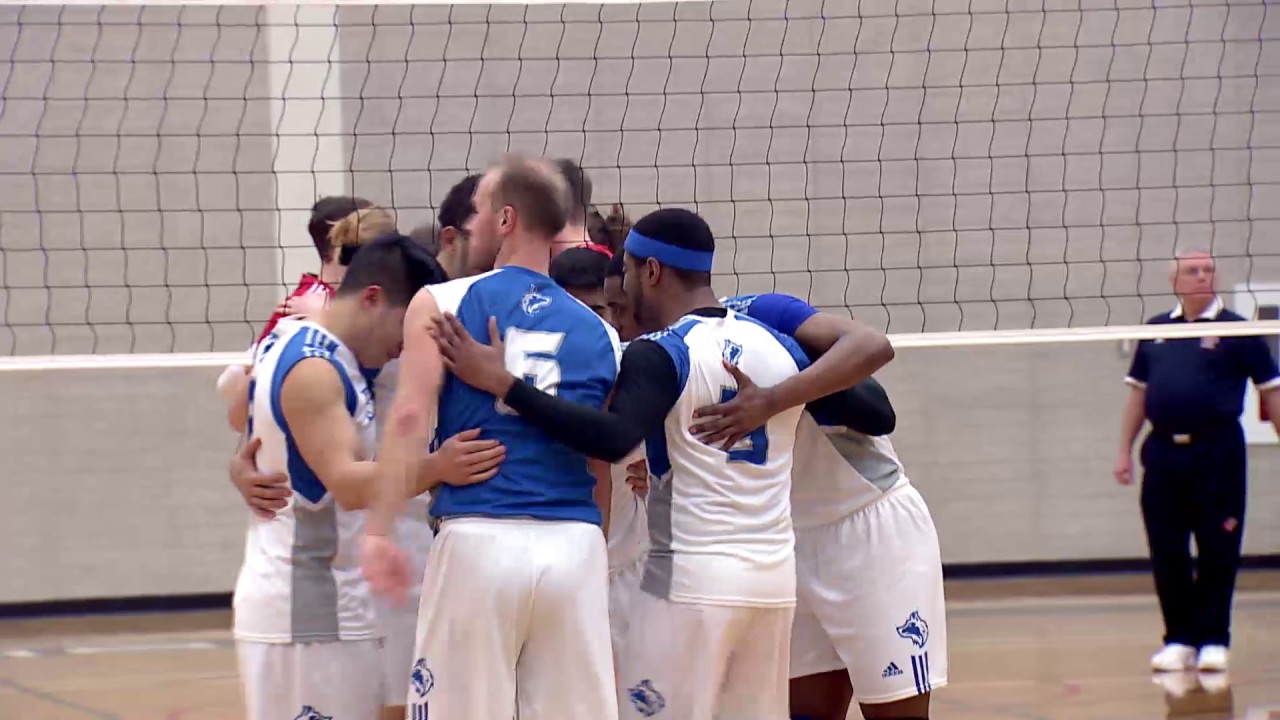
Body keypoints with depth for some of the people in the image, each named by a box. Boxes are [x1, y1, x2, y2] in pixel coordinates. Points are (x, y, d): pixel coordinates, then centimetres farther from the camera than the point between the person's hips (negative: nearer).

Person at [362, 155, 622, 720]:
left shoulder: (441, 304, 4)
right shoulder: (599, 333, 14)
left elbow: (410, 416, -8)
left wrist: (378, 530, -11)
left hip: (478, 541, -3)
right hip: (576, 546, 3)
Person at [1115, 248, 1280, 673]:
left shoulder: (1235, 331, 1)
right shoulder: (1156, 331, 12)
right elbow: (1138, 394, 18)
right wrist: (1125, 450, 13)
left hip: (1217, 451, -4)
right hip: (1164, 452, 4)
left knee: (1218, 552, -1)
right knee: (1166, 553, 4)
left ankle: (1213, 638, 7)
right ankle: (1179, 638, 13)